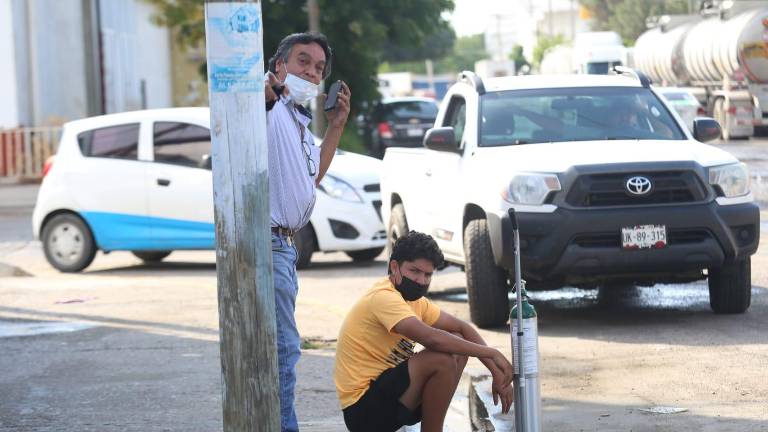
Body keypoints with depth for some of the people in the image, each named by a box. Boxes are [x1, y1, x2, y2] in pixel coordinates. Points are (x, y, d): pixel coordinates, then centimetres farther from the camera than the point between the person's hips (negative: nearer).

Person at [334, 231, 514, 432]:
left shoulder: (415, 300, 11)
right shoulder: (384, 297, -19)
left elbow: (462, 328, 14)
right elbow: (431, 338, -31)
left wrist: (497, 372, 2)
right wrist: (491, 353, -23)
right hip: (364, 410, -10)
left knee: (457, 347, 8)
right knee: (442, 360, -24)